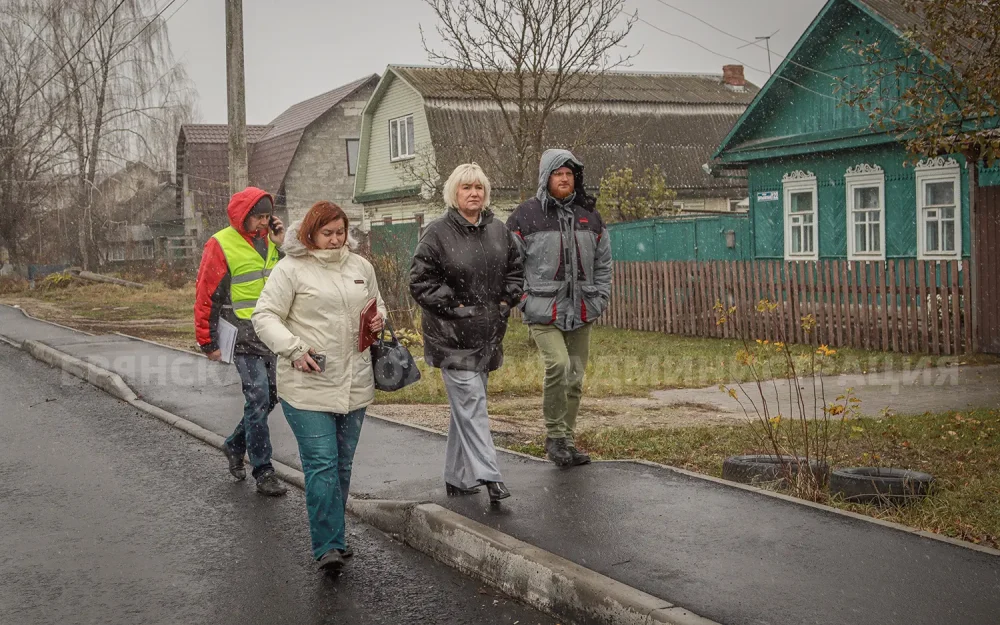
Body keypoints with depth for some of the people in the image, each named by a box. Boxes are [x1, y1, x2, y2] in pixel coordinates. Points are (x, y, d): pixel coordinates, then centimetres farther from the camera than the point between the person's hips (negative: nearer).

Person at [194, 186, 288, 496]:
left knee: (270, 397, 12)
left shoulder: (269, 241, 11)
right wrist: (208, 342, -6)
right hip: (244, 339, -7)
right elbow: (205, 296, -6)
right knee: (258, 399, -8)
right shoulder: (221, 245, -8)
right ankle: (263, 471, -1)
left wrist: (283, 246, -1)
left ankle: (235, 445, 33)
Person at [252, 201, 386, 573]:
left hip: (354, 384, 6)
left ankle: (331, 538, 25)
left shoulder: (360, 267, 13)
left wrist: (378, 320, 4)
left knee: (343, 464, 12)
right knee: (321, 464, -12)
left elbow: (377, 305, 28)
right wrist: (293, 349, -19)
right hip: (307, 385, -6)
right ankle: (329, 546, -9)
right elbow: (265, 316, -6)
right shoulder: (291, 269, -4)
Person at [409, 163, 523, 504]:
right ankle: (488, 476, -15)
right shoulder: (437, 232, -9)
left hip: (487, 333, 6)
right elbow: (420, 281, -9)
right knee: (471, 403, -12)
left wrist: (507, 301, 6)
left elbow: (516, 269, 20)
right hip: (452, 335, -6)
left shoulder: (498, 230, 9)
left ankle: (457, 477, 23)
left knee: (466, 405, 13)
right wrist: (453, 306, -13)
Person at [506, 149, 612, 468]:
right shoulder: (526, 215, -1)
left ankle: (567, 441, 20)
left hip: (580, 314, 5)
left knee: (575, 378, 8)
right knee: (558, 365, -22)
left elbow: (603, 263, 20)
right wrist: (525, 299, -6)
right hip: (543, 312, -5)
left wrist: (600, 299, 10)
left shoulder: (590, 216, 14)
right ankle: (555, 436, -7)